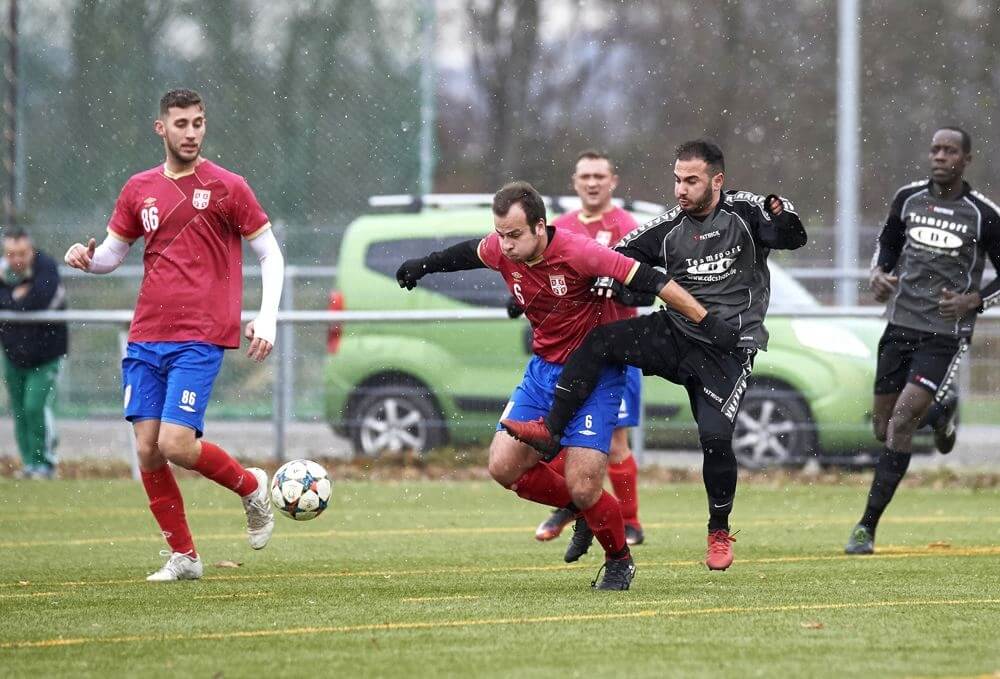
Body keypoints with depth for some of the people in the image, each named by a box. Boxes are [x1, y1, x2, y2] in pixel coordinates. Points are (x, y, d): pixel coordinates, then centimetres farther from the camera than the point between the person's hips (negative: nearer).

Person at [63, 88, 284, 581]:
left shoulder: (226, 187, -1)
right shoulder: (139, 190, 11)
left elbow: (270, 254, 3)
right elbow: (112, 253, 18)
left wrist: (266, 320, -8)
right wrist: (87, 259, -5)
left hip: (200, 339, -5)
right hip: (145, 338, 5)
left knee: (177, 445, -16)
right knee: (147, 449, -1)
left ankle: (251, 488, 12)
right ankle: (182, 557, 11)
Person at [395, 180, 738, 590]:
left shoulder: (577, 253, -28)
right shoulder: (502, 250, -10)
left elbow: (651, 282, -25)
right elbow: (470, 253, 16)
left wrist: (707, 323, -24)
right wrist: (426, 264, 30)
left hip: (595, 375, -6)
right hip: (544, 368, 6)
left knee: (582, 488, -13)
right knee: (504, 468, -2)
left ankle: (619, 562, 16)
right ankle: (580, 510, 24)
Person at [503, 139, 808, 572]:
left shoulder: (743, 212, -7)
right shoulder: (668, 228, 3)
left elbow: (793, 239, -18)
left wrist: (781, 216, -40)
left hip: (729, 349, -4)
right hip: (675, 334, 4)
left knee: (715, 436, -16)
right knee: (599, 342, -15)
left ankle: (719, 532, 6)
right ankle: (549, 430, -12)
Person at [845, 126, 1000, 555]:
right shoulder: (908, 198, 5)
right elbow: (887, 242, 22)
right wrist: (879, 274, 1)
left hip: (945, 335, -5)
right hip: (900, 326, 5)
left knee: (901, 423, -16)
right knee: (884, 430, 10)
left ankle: (868, 527, -12)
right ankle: (940, 414, 46)